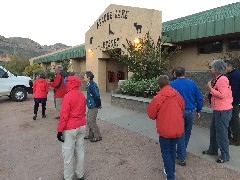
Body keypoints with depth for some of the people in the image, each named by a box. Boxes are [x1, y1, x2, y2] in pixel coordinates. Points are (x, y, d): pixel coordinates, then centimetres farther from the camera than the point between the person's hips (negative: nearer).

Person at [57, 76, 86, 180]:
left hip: (70, 128, -7)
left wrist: (60, 130, -10)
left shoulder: (68, 96, -17)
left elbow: (64, 116, -17)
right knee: (80, 151, 17)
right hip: (82, 126, 7)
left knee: (68, 154, 7)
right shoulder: (82, 96, 4)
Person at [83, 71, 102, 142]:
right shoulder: (89, 84, 9)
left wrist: (99, 104, -17)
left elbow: (96, 96, -27)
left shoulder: (92, 85, -23)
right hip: (90, 106, 10)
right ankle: (91, 135, 32)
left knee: (92, 121, -1)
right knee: (88, 121, 18)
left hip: (93, 106, -10)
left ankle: (98, 136, 13)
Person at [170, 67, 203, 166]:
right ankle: (182, 152, 37)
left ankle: (181, 158, 12)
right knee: (187, 133, 19)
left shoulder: (172, 84, -8)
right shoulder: (192, 83, 1)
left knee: (180, 134, 7)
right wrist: (198, 111, 12)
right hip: (190, 112, 3)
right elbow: (199, 97, 3)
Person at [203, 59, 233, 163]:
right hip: (217, 110, 10)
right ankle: (213, 150, 36)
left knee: (221, 133, 0)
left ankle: (225, 156, 16)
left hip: (223, 111, -10)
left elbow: (222, 95, -25)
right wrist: (211, 87, 7)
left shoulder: (222, 79, -19)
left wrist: (211, 88, -17)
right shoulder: (217, 79, 12)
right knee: (213, 131, 20)